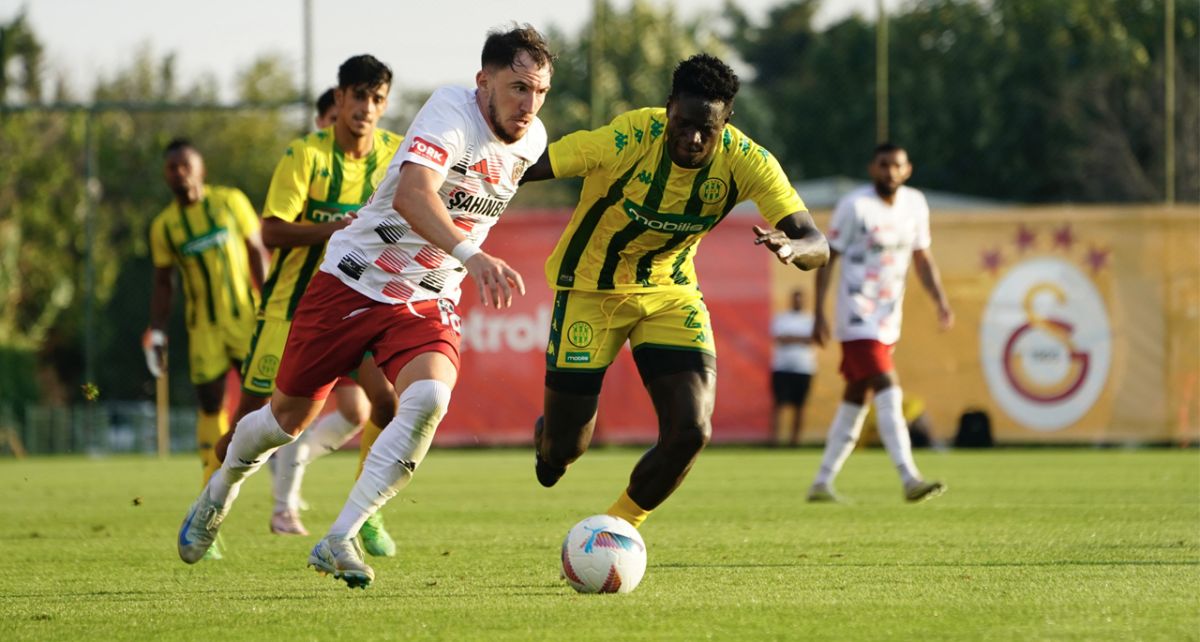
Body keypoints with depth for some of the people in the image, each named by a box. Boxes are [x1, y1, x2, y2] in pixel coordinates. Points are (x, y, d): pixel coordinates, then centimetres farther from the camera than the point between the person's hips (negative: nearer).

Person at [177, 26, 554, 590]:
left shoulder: (531, 141, -1)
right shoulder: (452, 110, -23)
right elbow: (411, 195, -41)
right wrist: (469, 255, -55)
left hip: (427, 304, 4)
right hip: (353, 282, -4)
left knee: (429, 399, -27)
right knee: (290, 414, 10)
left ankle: (338, 542, -22)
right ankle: (220, 492, 43)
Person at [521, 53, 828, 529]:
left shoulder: (747, 162, -21)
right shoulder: (629, 139, -30)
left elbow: (817, 246, -25)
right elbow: (521, 168, -27)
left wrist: (792, 247, -49)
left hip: (670, 289, 2)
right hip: (590, 288, -2)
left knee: (690, 432, -15)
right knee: (565, 446, 1)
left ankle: (618, 527, 14)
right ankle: (547, 439, 43)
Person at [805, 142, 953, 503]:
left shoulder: (915, 205, 8)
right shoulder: (854, 206, -10)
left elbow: (922, 259, 17)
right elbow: (826, 259, -7)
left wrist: (941, 302, 4)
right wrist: (819, 315, -12)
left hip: (889, 322, 7)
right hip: (858, 320, -7)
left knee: (855, 402, 11)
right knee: (887, 394, -18)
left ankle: (822, 483, 19)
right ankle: (910, 480, -24)